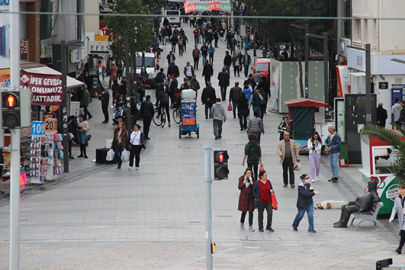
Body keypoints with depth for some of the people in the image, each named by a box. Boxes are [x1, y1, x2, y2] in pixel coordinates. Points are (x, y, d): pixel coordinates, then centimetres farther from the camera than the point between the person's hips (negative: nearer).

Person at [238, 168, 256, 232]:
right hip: (243, 197, -1)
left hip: (251, 197, 1)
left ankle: (250, 226, 1)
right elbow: (239, 187, -10)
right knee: (244, 211, 6)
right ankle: (242, 223, 31)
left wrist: (251, 181, -19)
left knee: (251, 212, -3)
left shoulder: (253, 179, 0)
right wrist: (244, 181, -15)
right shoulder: (242, 178, -2)